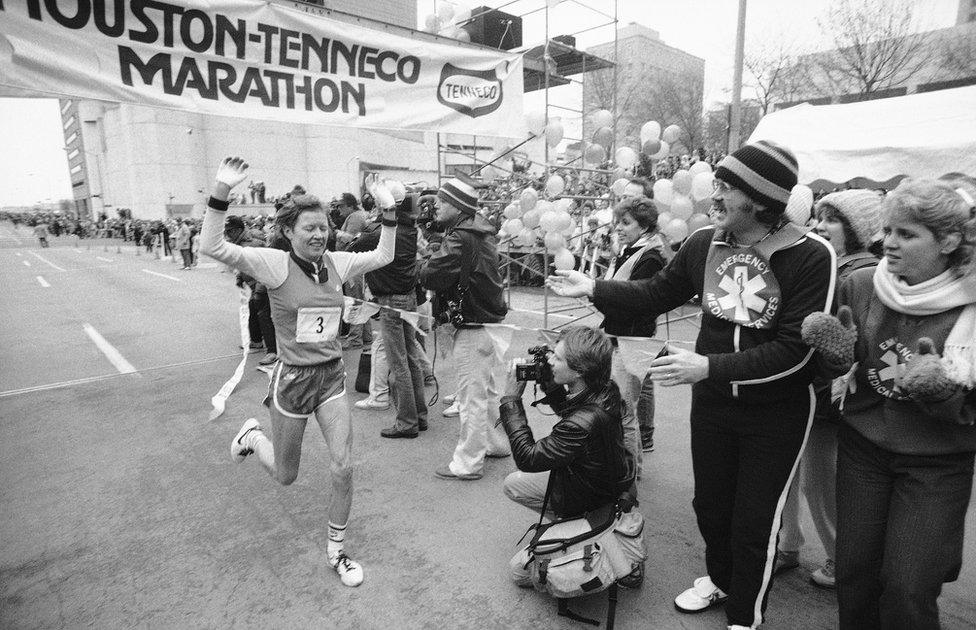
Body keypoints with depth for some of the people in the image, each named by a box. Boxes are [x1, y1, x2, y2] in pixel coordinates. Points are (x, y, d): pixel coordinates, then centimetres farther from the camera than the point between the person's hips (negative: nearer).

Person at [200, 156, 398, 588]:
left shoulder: (336, 263, 1)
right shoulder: (275, 264, -14)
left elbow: (384, 256, 13)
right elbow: (211, 247, -25)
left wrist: (388, 212, 4)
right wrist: (221, 192, -35)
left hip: (332, 375, 4)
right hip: (293, 378, -4)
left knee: (344, 468, 1)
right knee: (285, 476, 15)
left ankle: (336, 551, 25)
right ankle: (252, 436, 50)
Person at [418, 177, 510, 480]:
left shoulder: (460, 239, -21)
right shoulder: (482, 231, 9)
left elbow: (429, 276, -27)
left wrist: (425, 264, -5)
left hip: (472, 328, -10)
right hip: (491, 319, 10)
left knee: (472, 397, 1)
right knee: (490, 390, 22)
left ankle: (468, 463, 13)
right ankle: (497, 443, 37)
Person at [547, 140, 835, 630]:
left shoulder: (811, 256, -20)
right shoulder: (704, 243, -7)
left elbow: (795, 349, -23)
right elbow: (656, 295, 4)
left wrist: (710, 366, -30)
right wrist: (593, 288, -4)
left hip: (778, 412, -4)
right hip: (711, 401, 4)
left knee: (754, 523, 10)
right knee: (710, 503, 20)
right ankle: (720, 578, 51)